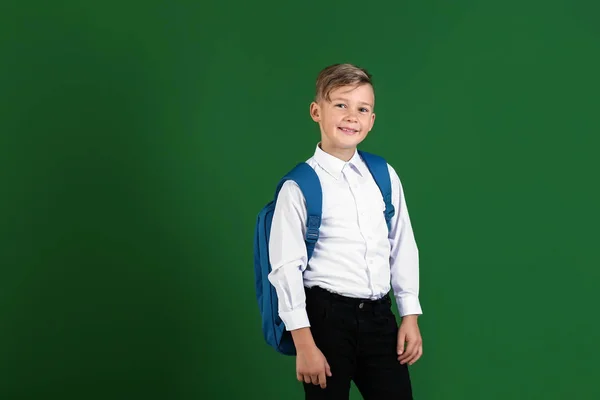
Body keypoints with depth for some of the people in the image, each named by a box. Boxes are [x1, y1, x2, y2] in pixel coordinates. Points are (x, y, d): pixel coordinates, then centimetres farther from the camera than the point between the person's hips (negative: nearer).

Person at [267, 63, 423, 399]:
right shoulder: (299, 186, -8)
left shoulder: (385, 177, 4)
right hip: (327, 315, -4)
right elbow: (286, 267, -10)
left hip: (379, 315, 4)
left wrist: (410, 316, 8)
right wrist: (304, 343, -11)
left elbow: (403, 249, 10)